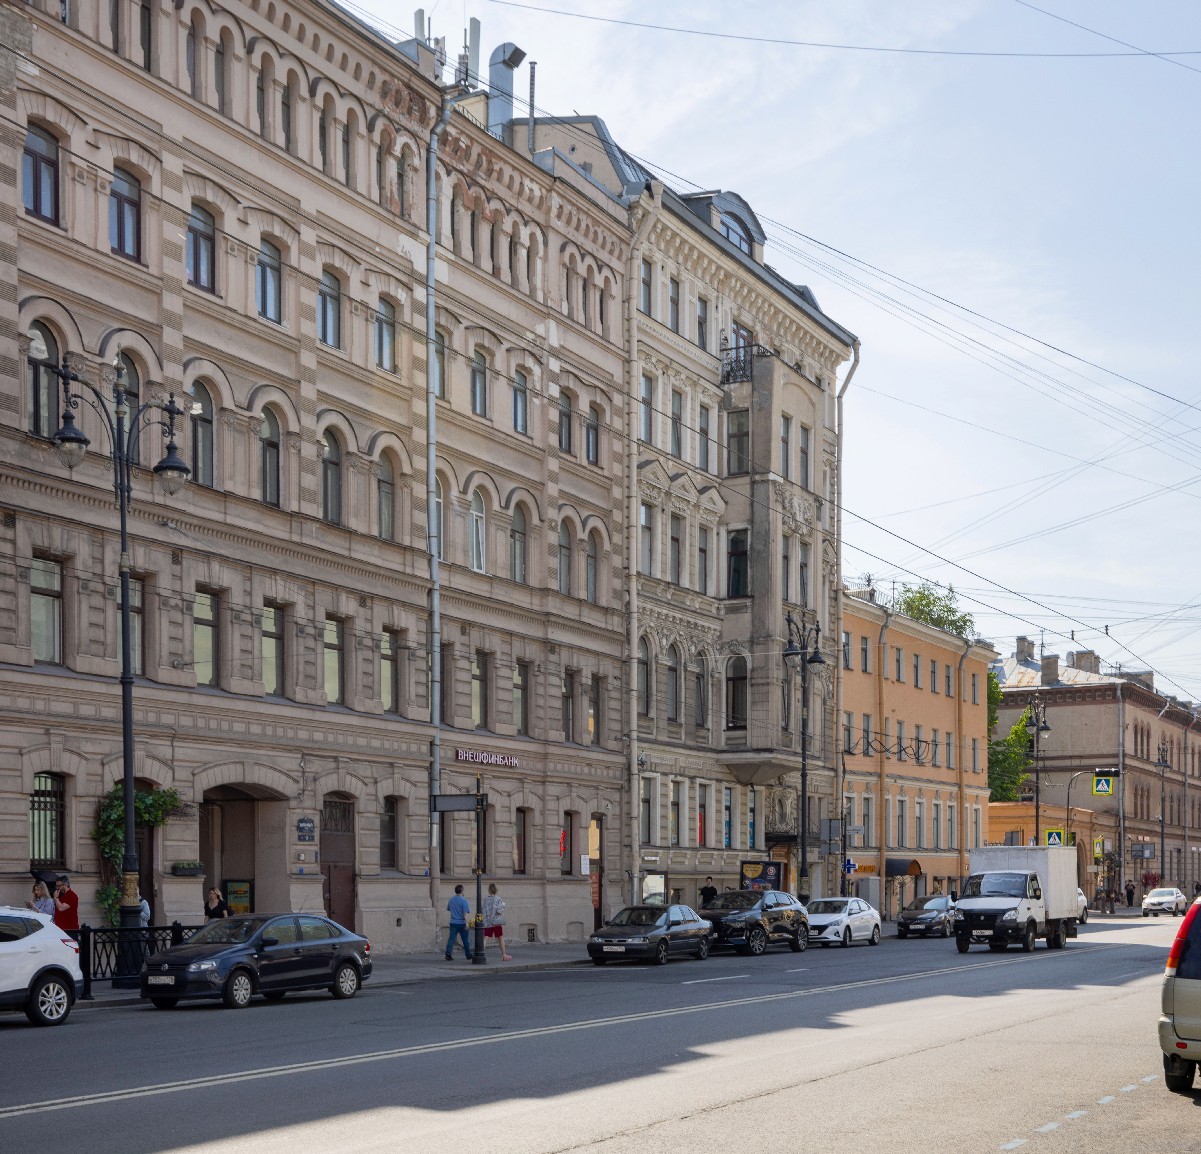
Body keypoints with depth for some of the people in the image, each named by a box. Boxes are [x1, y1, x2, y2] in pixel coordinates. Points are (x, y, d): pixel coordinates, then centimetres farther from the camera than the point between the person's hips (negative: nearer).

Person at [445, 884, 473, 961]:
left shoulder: (451, 900, 6)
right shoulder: (463, 901, -11)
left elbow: (448, 908, 23)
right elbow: (465, 913, -16)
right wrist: (466, 923, -17)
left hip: (453, 922, 4)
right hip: (461, 923, -4)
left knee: (451, 939, 0)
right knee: (465, 940, 8)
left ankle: (448, 954, -13)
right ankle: (468, 955, 19)